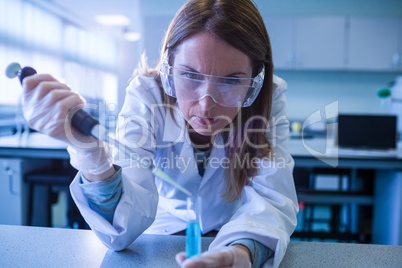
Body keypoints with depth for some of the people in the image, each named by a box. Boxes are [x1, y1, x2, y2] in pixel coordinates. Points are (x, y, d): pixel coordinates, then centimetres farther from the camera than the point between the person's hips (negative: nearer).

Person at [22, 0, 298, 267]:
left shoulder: (270, 97, -17)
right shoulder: (146, 94, -20)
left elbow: (270, 199, -23)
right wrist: (90, 153, -44)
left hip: (235, 238, 1)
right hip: (167, 234, 0)